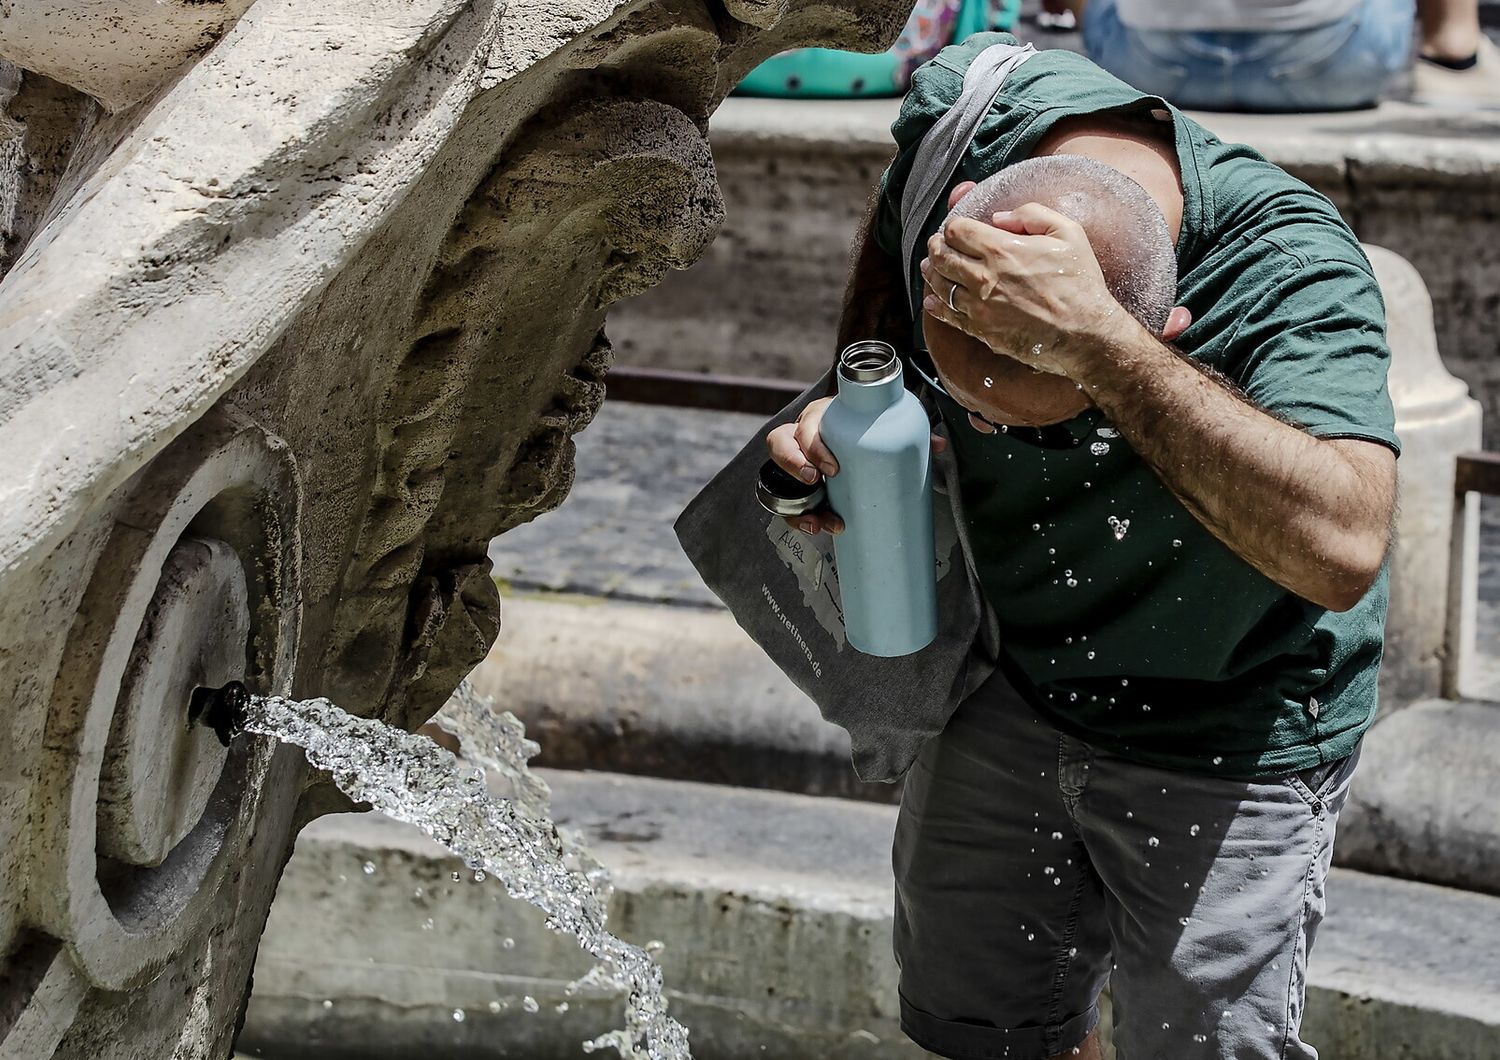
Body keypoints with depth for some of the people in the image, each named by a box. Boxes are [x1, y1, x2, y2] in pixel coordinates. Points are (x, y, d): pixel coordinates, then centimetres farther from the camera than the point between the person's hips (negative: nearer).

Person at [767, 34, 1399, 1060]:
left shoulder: (1292, 268, -34)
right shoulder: (964, 115, -21)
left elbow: (1340, 547, -50)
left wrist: (1099, 342, -53)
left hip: (1225, 737, -5)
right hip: (1010, 683, 5)